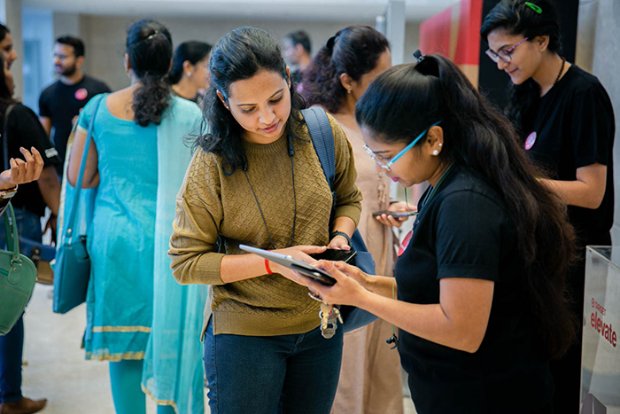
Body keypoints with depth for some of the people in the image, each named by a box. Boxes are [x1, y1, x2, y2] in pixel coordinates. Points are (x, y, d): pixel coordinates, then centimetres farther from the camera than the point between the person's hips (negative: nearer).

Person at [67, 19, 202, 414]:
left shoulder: (98, 109, -1)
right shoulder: (188, 114, -7)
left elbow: (78, 177, 4)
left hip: (114, 236, 2)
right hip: (167, 239, -1)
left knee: (123, 337, 11)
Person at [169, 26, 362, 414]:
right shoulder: (212, 163, -15)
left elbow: (348, 199, 10)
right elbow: (186, 262, -13)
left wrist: (340, 236, -11)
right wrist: (273, 261, -22)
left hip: (321, 324, 3)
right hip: (244, 332, -3)